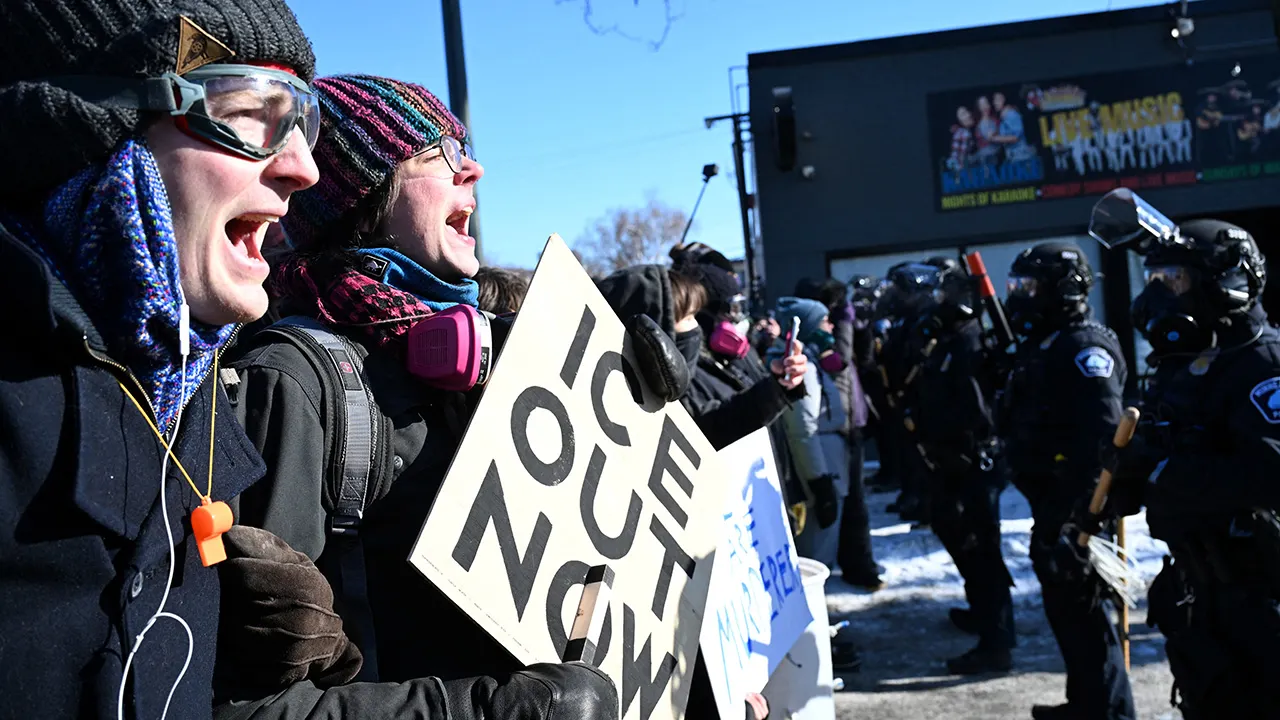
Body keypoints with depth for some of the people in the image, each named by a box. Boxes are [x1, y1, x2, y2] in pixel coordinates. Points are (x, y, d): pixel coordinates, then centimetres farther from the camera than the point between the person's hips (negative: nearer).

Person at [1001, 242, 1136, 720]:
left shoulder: (1085, 349, -17)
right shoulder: (1041, 346, 15)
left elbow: (1102, 437, -26)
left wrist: (1081, 511, -29)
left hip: (1076, 509, -11)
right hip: (1051, 505, 11)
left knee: (1084, 610, -5)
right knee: (1062, 608, 19)